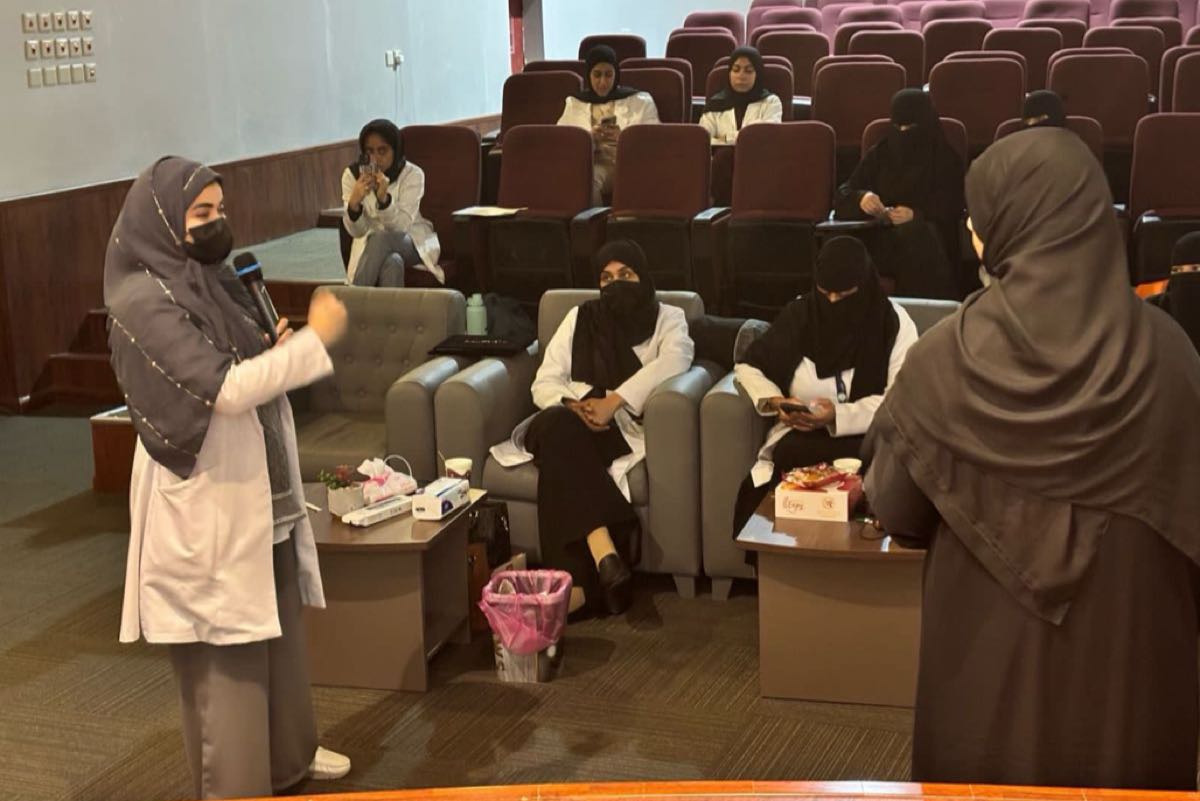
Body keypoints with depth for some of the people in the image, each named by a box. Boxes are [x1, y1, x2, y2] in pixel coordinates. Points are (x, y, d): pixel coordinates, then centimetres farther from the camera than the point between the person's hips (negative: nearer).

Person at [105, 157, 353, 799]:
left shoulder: (207, 279, 9)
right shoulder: (144, 301, -20)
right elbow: (225, 390, -27)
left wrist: (275, 353, -1)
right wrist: (315, 339, -24)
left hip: (260, 493, 9)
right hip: (205, 504, -9)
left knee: (275, 628, 21)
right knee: (226, 653, 2)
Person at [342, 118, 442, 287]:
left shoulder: (412, 174, -13)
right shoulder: (352, 174, -7)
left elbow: (401, 226, -23)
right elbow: (356, 231, -14)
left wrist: (384, 199, -41)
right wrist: (354, 203, -34)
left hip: (413, 242, -1)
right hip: (371, 244, 1)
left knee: (381, 238, -35)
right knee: (392, 263, -35)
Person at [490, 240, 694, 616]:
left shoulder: (667, 319, 13)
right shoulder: (579, 318, 22)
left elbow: (674, 360, -11)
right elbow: (545, 383, 15)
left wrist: (611, 402, -22)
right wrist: (573, 405, -10)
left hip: (626, 428, -3)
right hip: (568, 423, 3)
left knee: (564, 450, -36)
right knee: (559, 425, -36)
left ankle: (576, 582, -42)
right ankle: (605, 556, -49)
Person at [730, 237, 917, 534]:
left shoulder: (894, 323, -2)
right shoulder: (799, 315, 5)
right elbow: (748, 367, 16)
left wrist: (838, 416, -23)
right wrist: (774, 402, -5)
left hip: (868, 441, -2)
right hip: (799, 439, 3)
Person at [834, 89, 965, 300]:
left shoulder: (946, 159, 11)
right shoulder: (878, 155, 19)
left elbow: (951, 209, 0)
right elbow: (842, 197, 10)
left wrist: (916, 215, -20)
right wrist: (861, 198, -15)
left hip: (929, 237, -1)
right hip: (880, 237, 1)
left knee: (914, 234, -37)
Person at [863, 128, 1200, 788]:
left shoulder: (947, 356, -15)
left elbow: (896, 511, -6)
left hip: (989, 650, 0)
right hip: (1130, 650, 1)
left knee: (990, 775, 21)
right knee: (1124, 778, 22)